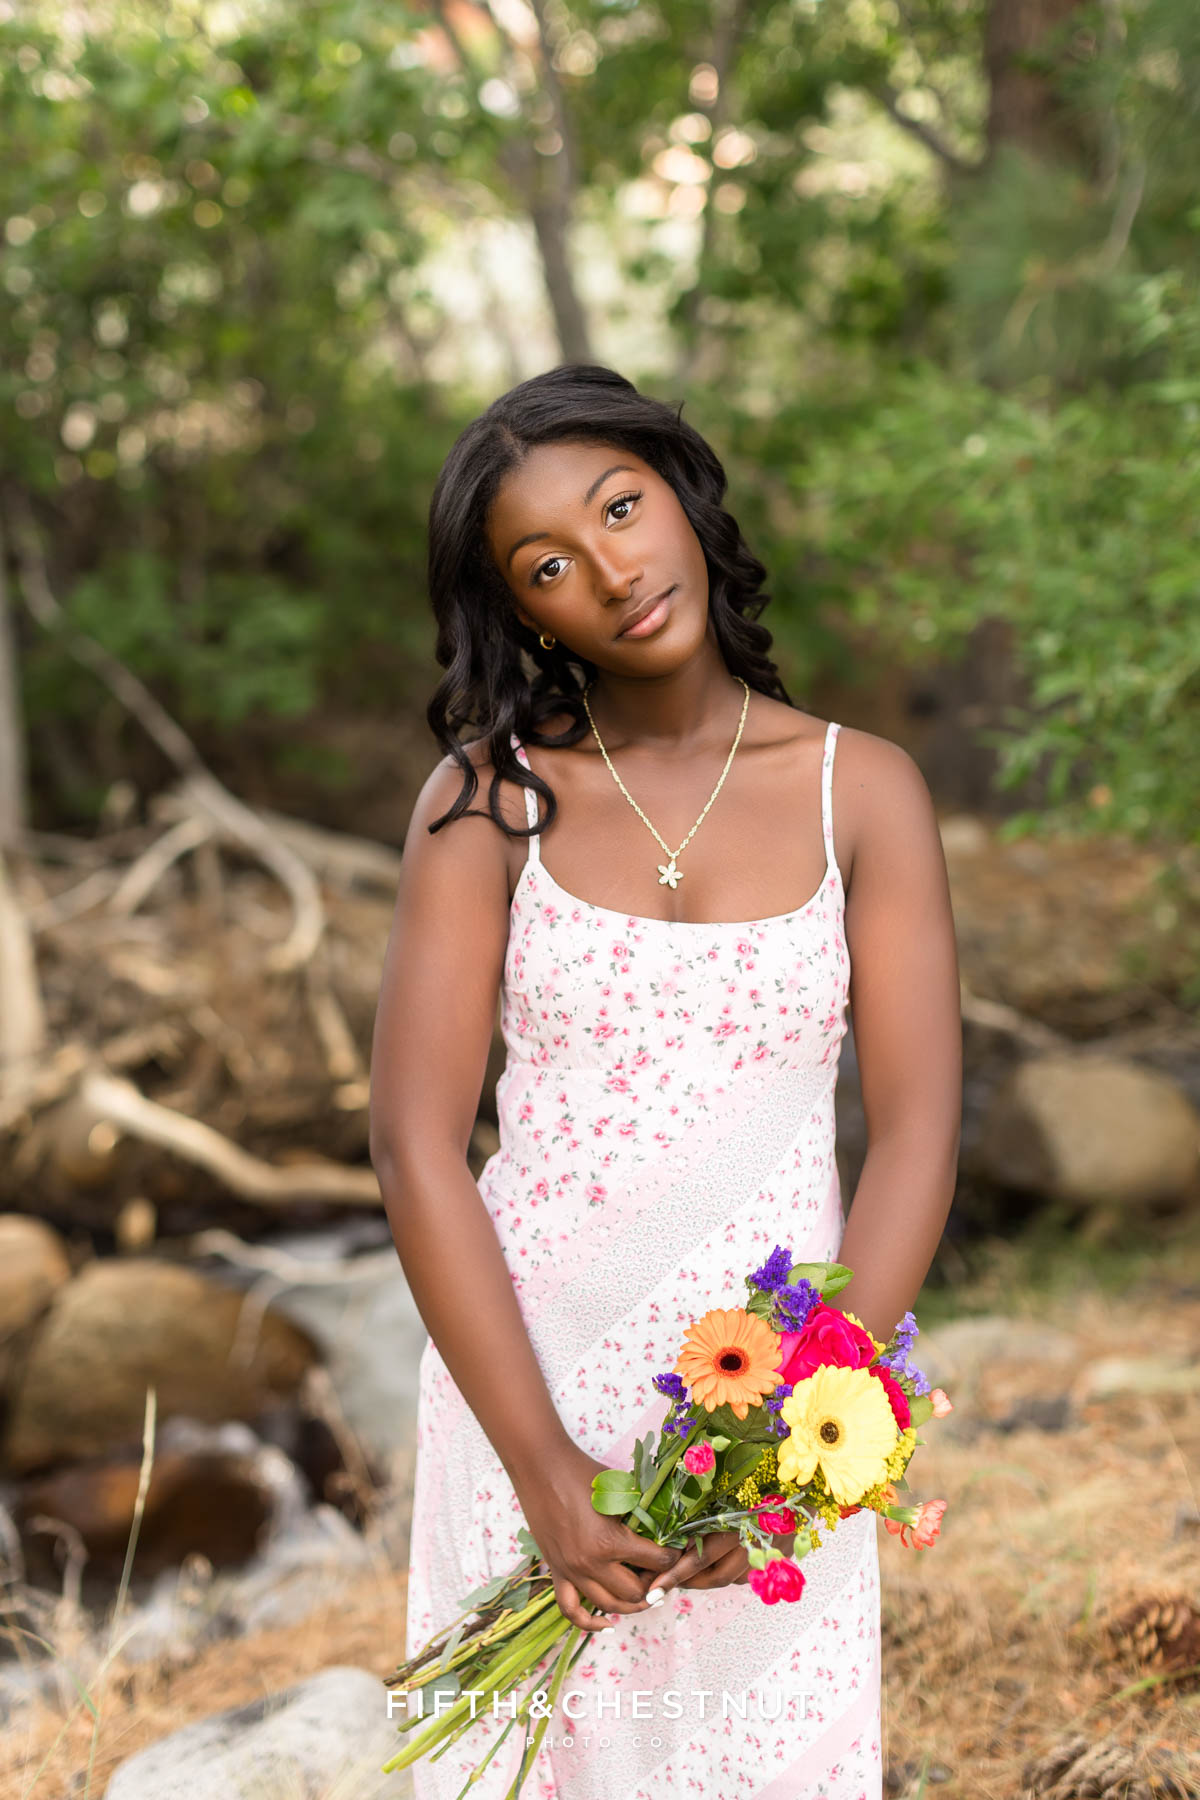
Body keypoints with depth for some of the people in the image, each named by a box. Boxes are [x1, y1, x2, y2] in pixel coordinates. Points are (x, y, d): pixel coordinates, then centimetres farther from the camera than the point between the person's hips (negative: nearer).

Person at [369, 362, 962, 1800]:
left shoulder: (863, 791, -2)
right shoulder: (491, 796, -4)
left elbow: (916, 1137, -6)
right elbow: (416, 1141, -9)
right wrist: (542, 1464, -16)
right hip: (524, 1366, 0)